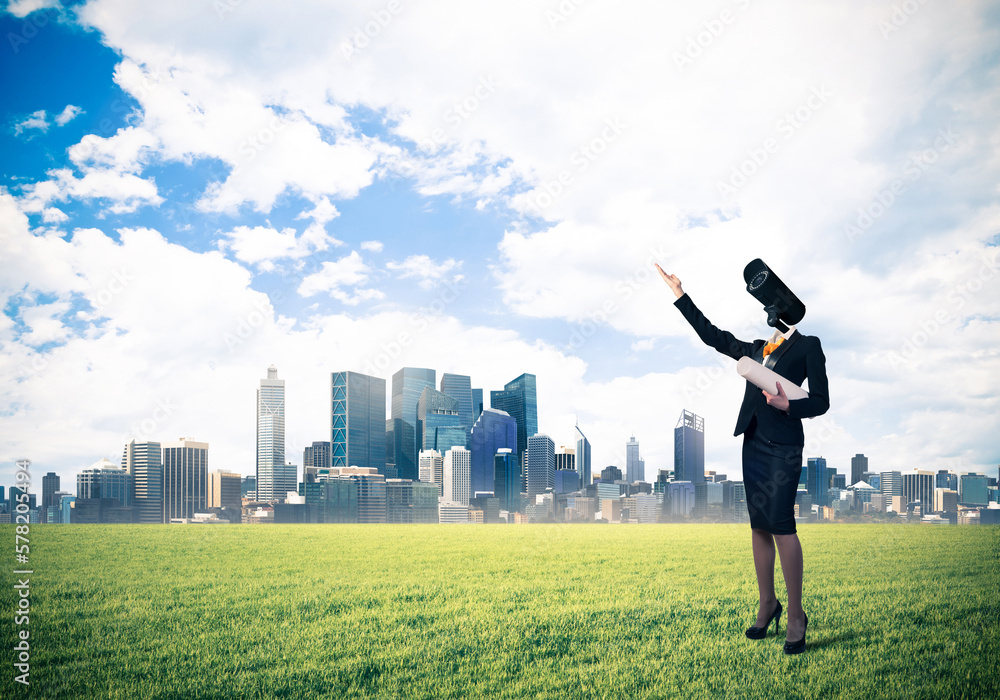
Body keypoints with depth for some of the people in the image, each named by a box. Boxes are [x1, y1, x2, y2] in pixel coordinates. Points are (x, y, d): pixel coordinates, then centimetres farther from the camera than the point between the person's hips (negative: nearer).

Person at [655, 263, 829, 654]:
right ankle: (767, 604, 16)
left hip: (783, 446, -6)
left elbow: (821, 400, -2)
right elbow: (712, 336, 21)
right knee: (759, 525, 7)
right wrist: (680, 296, 21)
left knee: (781, 523, -13)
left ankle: (795, 616, -6)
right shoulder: (757, 349, 18)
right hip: (754, 442, 6)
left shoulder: (808, 346, 2)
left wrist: (789, 405, -21)